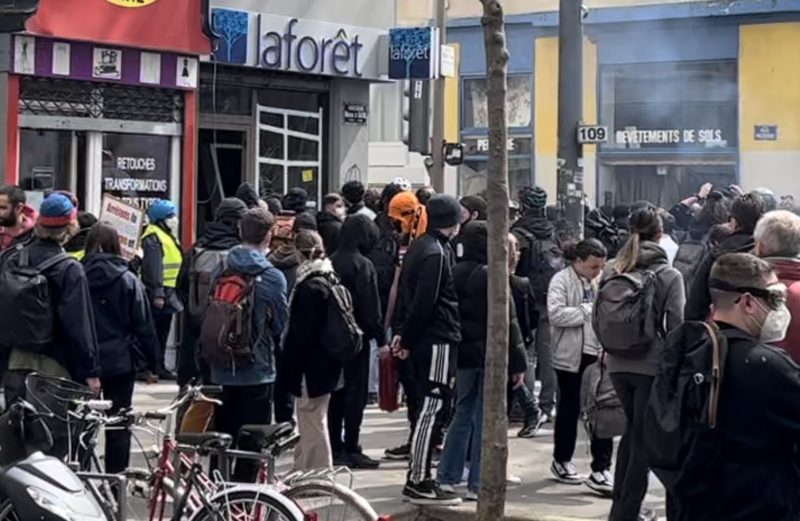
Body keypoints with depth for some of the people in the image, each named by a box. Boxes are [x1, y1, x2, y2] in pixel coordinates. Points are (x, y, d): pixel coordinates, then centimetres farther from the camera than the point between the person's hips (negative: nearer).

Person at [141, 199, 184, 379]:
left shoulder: (168, 236, 20)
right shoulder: (153, 238, -13)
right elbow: (153, 268, -21)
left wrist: (175, 293, 24)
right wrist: (157, 293, -26)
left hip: (169, 293, 10)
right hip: (158, 293, -10)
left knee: (163, 331, 13)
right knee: (155, 332, -8)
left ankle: (159, 367, 19)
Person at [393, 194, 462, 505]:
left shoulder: (418, 247, 15)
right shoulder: (437, 253, -16)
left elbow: (405, 293, 16)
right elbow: (424, 302, -19)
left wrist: (401, 331, 13)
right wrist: (407, 339, -12)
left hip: (422, 340, 10)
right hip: (438, 340, -10)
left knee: (429, 408, 15)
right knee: (433, 409, -7)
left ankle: (419, 476, 21)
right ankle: (419, 482, -6)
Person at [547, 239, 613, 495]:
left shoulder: (600, 281, 8)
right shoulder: (562, 280, -6)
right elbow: (556, 314, -20)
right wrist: (589, 311, -17)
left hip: (598, 354, 4)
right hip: (571, 356, -4)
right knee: (569, 409, 10)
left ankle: (601, 469, 0)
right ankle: (562, 461, 28)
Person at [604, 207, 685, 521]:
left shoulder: (612, 271, 1)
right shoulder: (669, 276, -9)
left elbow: (600, 317, 6)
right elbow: (676, 325, -9)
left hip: (618, 363, 4)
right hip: (653, 364, -4)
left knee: (633, 428, 21)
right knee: (644, 437, 4)